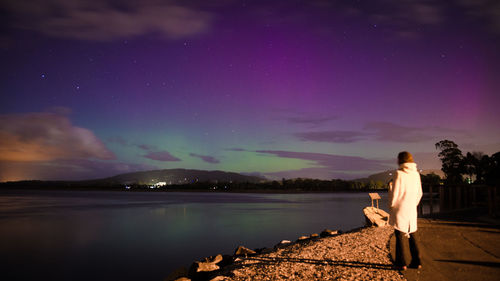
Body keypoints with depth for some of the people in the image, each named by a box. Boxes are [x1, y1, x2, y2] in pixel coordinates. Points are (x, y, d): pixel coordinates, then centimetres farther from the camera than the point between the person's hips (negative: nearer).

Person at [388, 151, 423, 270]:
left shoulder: (399, 174, -13)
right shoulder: (416, 174, 4)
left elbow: (395, 193, -12)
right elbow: (419, 193, 11)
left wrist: (391, 205, 5)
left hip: (400, 210, -5)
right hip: (412, 210, 5)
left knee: (400, 235, 2)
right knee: (413, 235, 14)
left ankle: (402, 263, 6)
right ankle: (417, 261, 19)